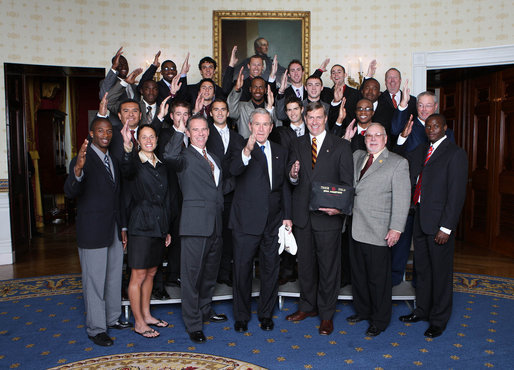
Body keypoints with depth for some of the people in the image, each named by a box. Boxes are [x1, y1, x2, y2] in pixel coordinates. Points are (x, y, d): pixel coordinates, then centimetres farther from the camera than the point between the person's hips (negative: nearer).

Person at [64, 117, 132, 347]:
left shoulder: (113, 161, 12)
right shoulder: (83, 160, -12)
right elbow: (70, 192, -28)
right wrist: (77, 170, -47)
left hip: (114, 231, 8)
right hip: (92, 231, -8)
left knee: (114, 277, 18)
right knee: (94, 281, 3)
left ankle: (113, 318, 34)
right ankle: (96, 329, 17)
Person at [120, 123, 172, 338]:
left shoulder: (161, 166, 12)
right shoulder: (135, 163, -7)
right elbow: (127, 171, -34)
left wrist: (167, 229, 17)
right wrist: (128, 147, -54)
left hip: (158, 227, 7)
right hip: (141, 227, -7)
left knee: (150, 273, 16)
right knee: (138, 276, 2)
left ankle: (146, 314, 31)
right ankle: (139, 323, 15)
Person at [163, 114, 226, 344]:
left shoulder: (213, 158, 20)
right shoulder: (185, 157, -4)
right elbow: (170, 156, -29)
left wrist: (221, 209, 15)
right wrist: (179, 131, -18)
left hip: (215, 223, 8)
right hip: (195, 223, -8)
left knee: (211, 271, 19)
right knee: (192, 273, -1)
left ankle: (205, 310, 38)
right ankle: (193, 325, 11)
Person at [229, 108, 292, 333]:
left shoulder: (280, 152, 12)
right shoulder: (241, 149, -3)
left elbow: (285, 186, 15)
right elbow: (234, 169, -26)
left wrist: (287, 216, 8)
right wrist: (247, 151, -46)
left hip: (273, 221, 4)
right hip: (246, 221, -4)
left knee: (271, 268, 12)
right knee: (242, 269, 6)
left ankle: (266, 314, 30)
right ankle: (241, 316, 24)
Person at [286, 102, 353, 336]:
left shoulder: (341, 146, 0)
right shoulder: (297, 145, 10)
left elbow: (347, 183, -3)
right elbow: (294, 182, 9)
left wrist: (339, 206, -19)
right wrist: (293, 176, -14)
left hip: (328, 216, -3)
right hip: (302, 215, 3)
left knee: (328, 266, 5)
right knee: (305, 264, 15)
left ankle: (326, 315, 21)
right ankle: (308, 306, 34)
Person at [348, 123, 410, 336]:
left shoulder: (398, 163, -4)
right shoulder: (357, 156, 13)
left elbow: (402, 199, -8)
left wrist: (396, 228, -13)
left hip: (378, 232, -5)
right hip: (356, 228, 6)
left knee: (378, 278, 4)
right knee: (358, 273, 16)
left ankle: (380, 321, 22)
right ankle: (362, 311, 36)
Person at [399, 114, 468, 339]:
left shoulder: (455, 154, -10)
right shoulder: (421, 151, 14)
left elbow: (456, 194, -15)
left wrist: (446, 227, -17)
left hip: (439, 221, -7)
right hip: (420, 218, 7)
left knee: (441, 272, 6)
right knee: (422, 268, 18)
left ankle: (439, 320, 21)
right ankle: (422, 310, 35)